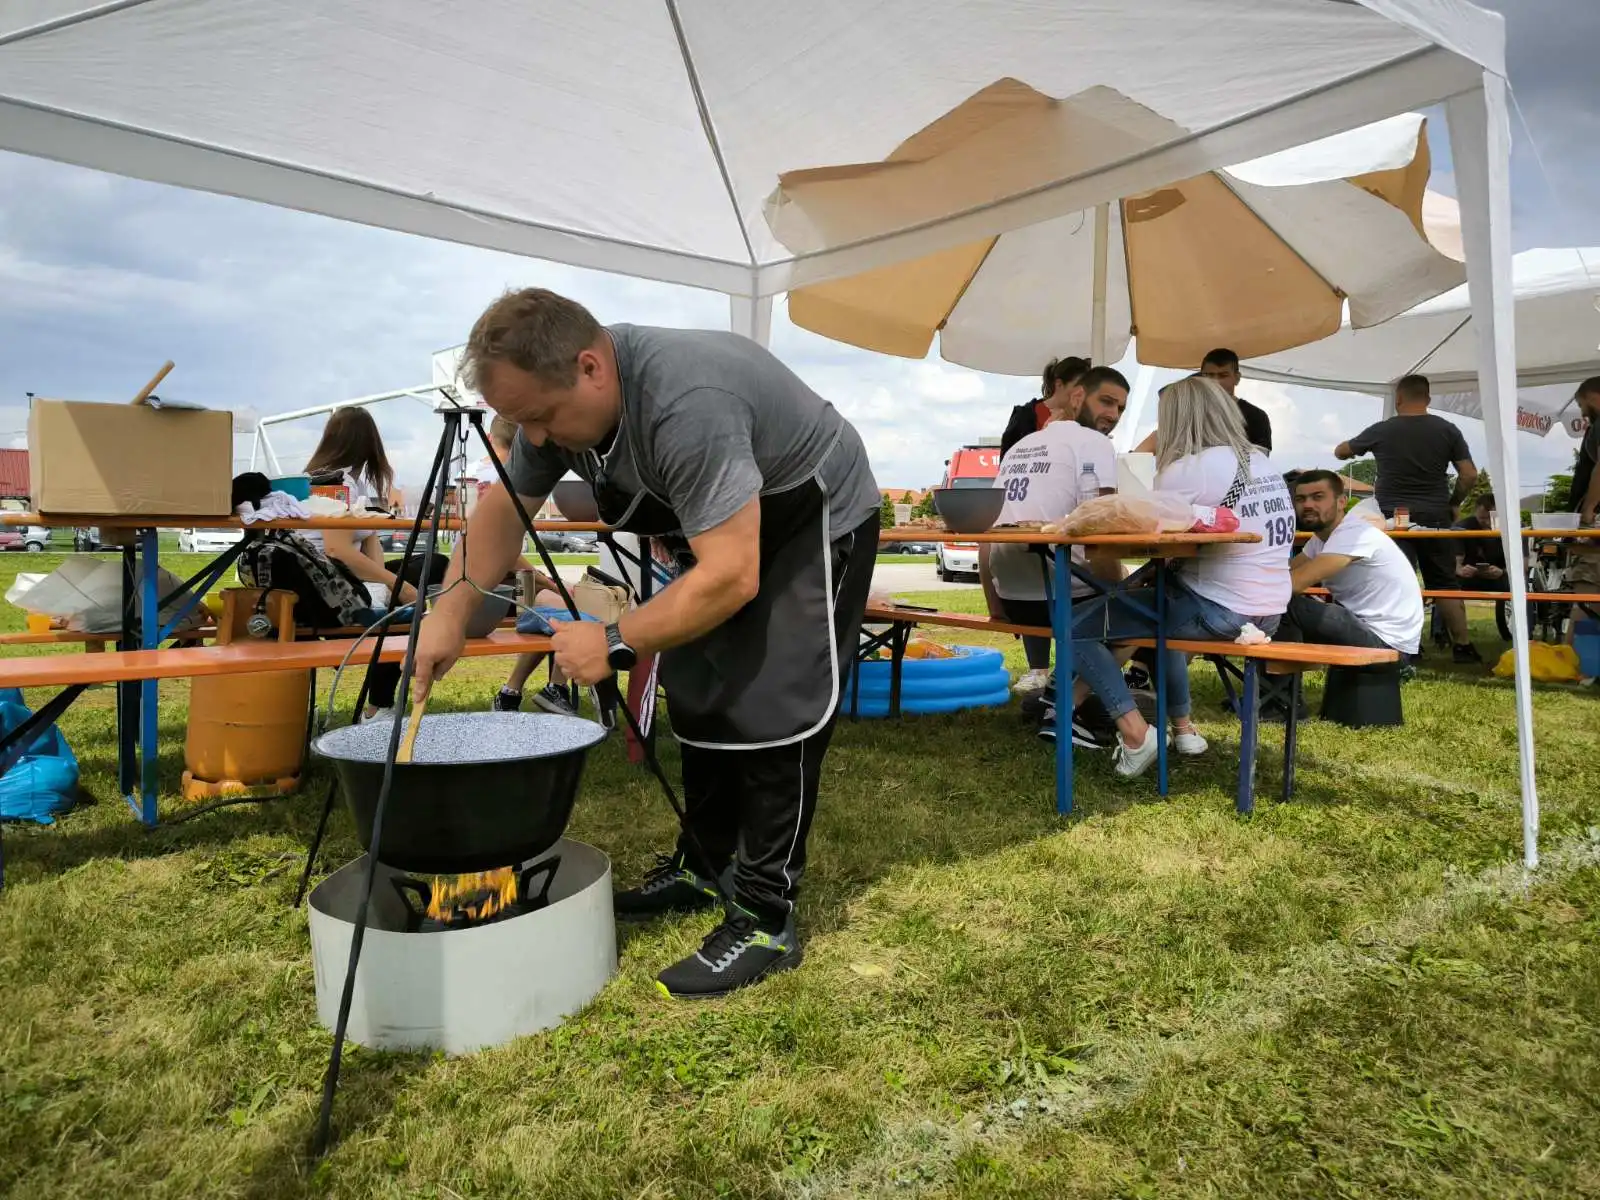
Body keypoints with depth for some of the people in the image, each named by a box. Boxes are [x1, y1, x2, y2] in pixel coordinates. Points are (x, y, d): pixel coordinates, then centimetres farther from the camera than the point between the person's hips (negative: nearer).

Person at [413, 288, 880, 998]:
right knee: (698, 697, 10)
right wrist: (452, 609, -10)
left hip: (814, 522, -8)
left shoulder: (686, 405, -38)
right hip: (722, 535, 9)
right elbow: (504, 509, 1)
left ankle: (767, 920, -4)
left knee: (770, 709, -14)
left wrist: (616, 645, -30)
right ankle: (703, 868, 25)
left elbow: (731, 578, -38)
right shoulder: (561, 393, -11)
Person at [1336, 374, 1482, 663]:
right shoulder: (1446, 430, 3)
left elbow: (1341, 451, 15)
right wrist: (1453, 503, 14)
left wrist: (1352, 446, 38)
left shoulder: (1381, 431, 0)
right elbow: (1469, 474, -1)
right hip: (1436, 517, 2)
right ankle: (1463, 645, 13)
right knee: (1445, 584, 10)